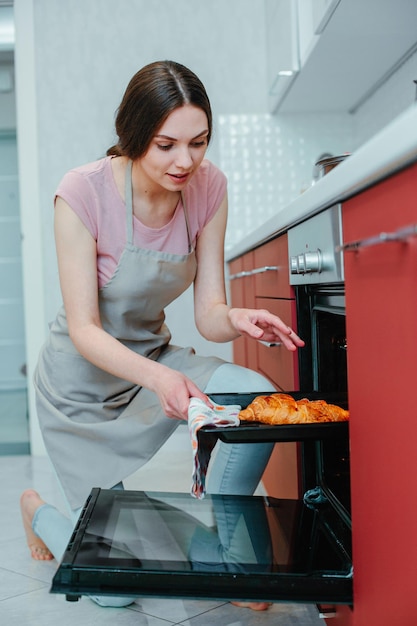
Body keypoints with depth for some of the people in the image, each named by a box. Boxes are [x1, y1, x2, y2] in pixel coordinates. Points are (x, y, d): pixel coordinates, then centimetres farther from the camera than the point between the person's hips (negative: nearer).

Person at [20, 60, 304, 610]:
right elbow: (84, 330, -24)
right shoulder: (83, 193, -25)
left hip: (154, 356, 4)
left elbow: (208, 313, -12)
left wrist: (236, 319, -36)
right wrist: (157, 379, -41)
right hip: (82, 378, -4)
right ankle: (40, 512, 34)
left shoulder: (208, 187, -13)